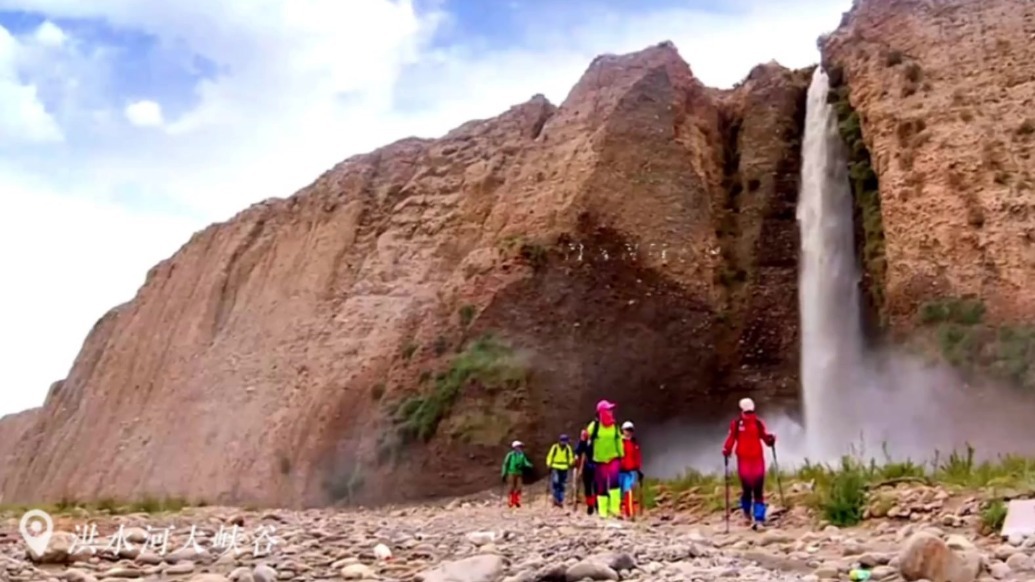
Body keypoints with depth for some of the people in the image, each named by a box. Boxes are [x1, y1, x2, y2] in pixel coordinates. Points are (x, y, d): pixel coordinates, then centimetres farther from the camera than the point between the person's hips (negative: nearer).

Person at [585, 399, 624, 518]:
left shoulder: (615, 426, 5)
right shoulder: (594, 426, -5)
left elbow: (619, 441, 14)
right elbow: (588, 441, 3)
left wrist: (621, 456, 14)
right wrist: (589, 457, 2)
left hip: (613, 458, 1)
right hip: (599, 460, -1)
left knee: (614, 482, -19)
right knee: (602, 487, 3)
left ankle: (614, 508, -13)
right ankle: (602, 511, 13)